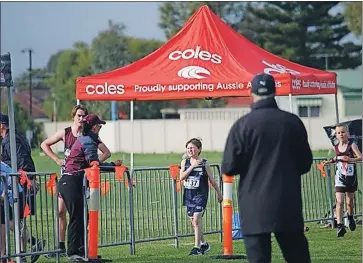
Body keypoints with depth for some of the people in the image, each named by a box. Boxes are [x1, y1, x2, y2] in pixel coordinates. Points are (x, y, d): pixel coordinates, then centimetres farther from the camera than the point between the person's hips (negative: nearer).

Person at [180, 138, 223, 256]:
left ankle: (197, 247, -11)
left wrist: (219, 193, 13)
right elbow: (181, 177, -11)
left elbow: (212, 180, 5)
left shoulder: (204, 164, -4)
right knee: (193, 221, 12)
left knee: (196, 219, -15)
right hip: (189, 195, 5)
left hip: (200, 195, -5)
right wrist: (192, 166, -17)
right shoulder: (185, 162, 4)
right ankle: (204, 244, 30)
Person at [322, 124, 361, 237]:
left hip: (351, 177, -1)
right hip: (340, 178, 1)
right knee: (339, 201, -13)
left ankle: (350, 218, 42)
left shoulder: (351, 145, -8)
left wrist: (351, 159, -33)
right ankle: (339, 225, -17)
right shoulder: (336, 147, 2)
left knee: (350, 201, 14)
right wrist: (330, 161, 8)